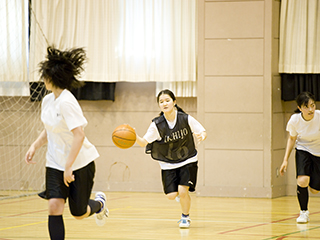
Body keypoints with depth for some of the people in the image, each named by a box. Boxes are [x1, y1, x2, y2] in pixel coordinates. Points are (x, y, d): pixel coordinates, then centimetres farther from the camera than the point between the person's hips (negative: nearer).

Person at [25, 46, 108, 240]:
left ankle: (99, 203, 40)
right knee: (54, 207, -12)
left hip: (80, 163, -6)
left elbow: (79, 136, -28)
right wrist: (34, 146, 4)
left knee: (79, 213, 6)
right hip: (55, 164, 6)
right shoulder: (48, 101, 3)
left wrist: (68, 167, -27)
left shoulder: (67, 102, -24)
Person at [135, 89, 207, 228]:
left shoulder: (186, 119, -16)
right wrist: (134, 137, -36)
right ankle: (181, 195, 34)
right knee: (171, 195, -6)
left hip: (187, 161, -1)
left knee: (183, 191, -15)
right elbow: (144, 142, -15)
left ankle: (185, 217, 15)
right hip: (168, 164, 1)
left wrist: (202, 136, -28)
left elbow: (202, 132, -4)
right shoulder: (157, 124, -15)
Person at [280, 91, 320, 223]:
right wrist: (285, 160, -4)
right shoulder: (295, 120, -21)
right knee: (302, 181, -25)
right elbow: (292, 138, 0)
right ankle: (304, 212, -2)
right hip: (303, 150, 0)